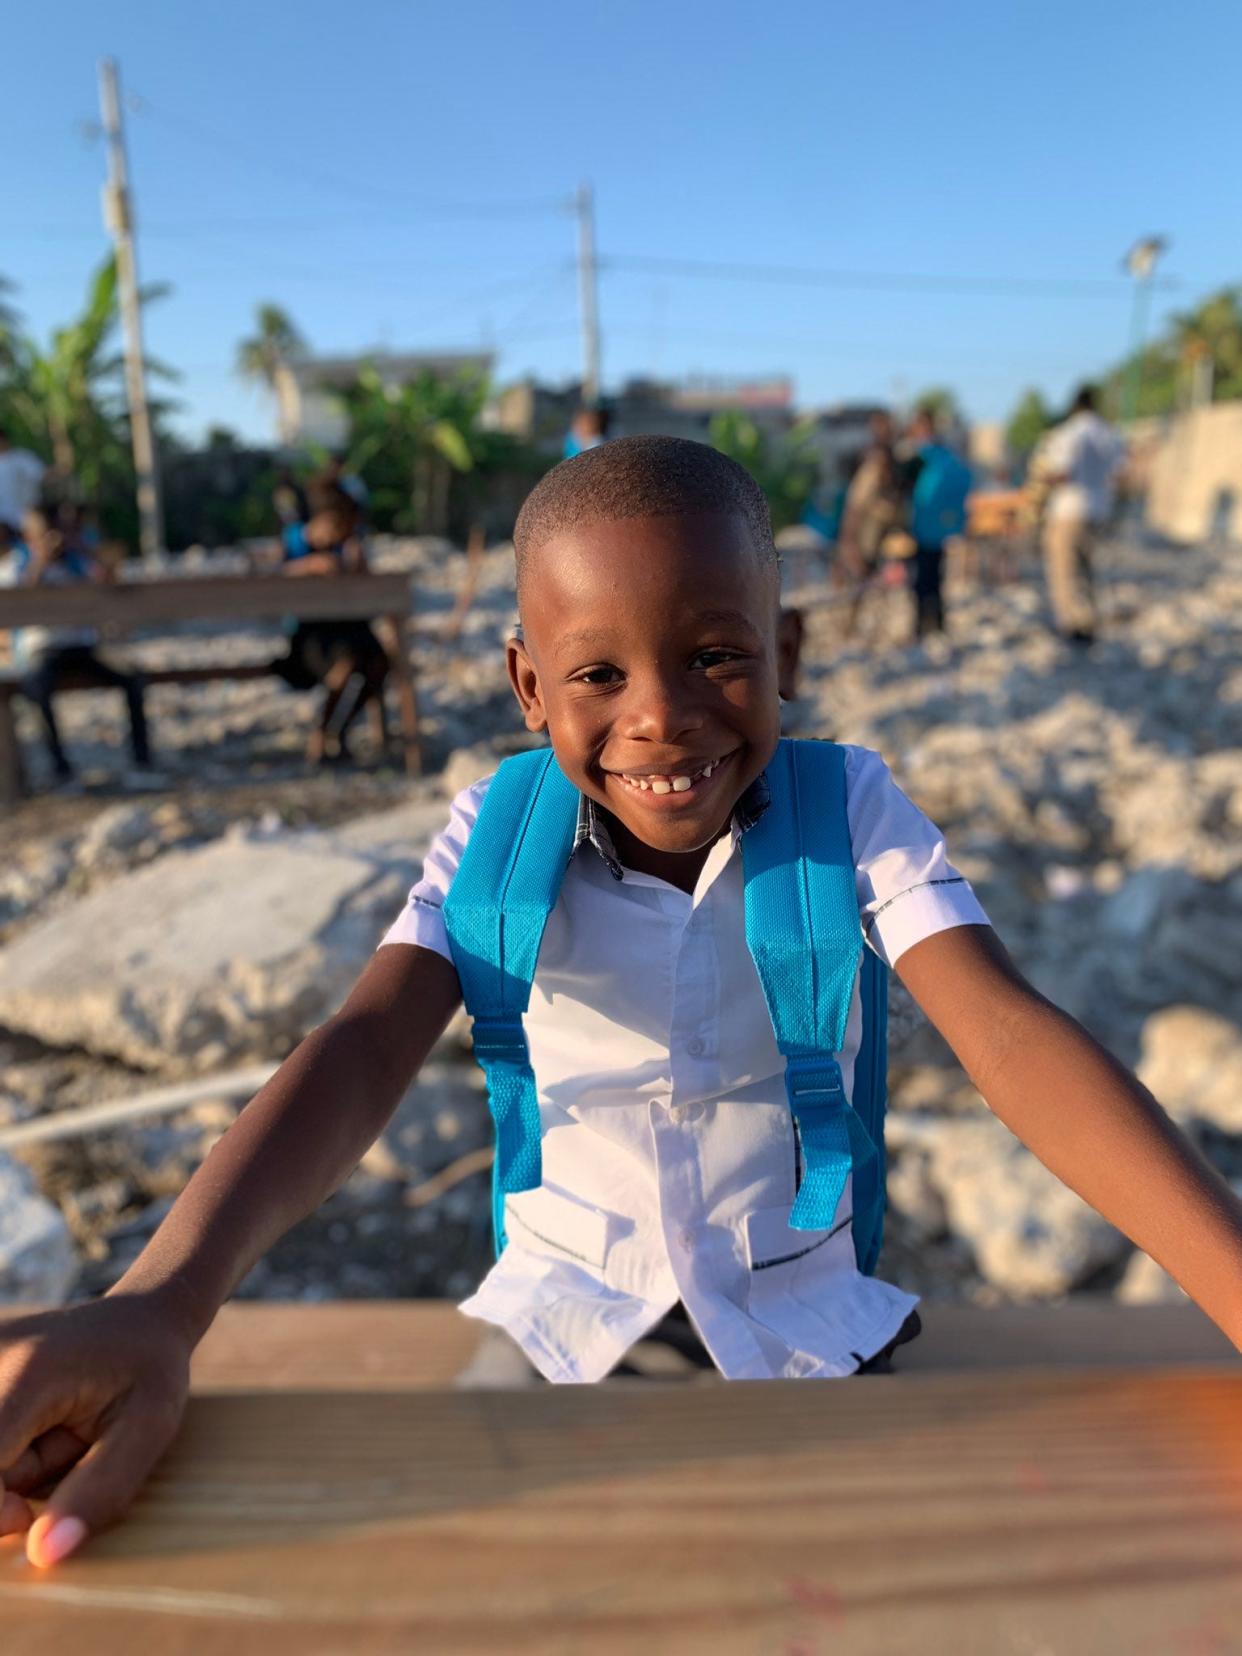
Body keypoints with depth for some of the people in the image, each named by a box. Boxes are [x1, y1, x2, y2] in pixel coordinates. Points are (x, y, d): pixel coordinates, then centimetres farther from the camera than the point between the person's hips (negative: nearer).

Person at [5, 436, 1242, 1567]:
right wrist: (158, 1301, -39)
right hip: (559, 1319, 1)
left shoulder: (849, 808, -11)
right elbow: (363, 1054, -22)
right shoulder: (500, 831, -10)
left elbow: (1011, 1037, -22)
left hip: (806, 1323, 0)